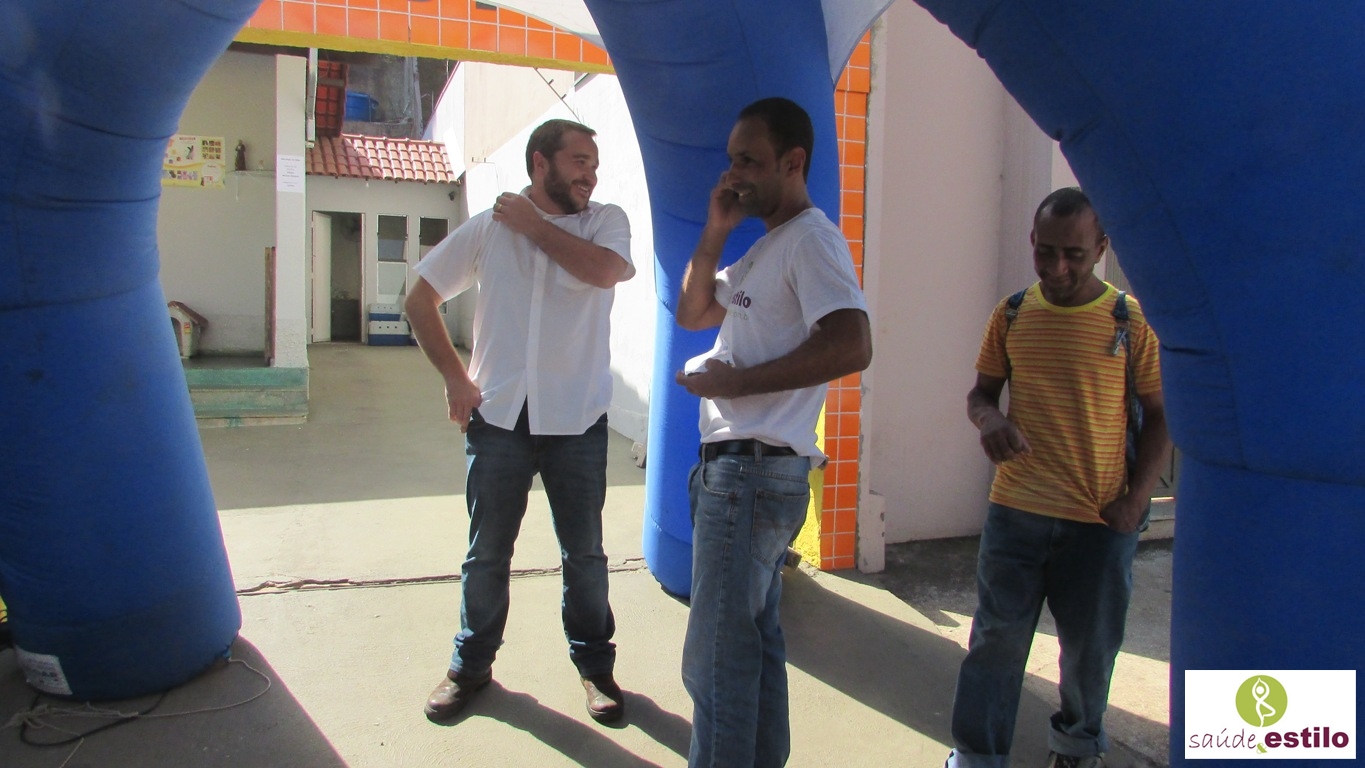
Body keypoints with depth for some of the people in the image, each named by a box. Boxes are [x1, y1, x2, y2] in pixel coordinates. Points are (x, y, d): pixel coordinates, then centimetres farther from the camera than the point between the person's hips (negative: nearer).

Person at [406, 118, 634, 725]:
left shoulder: (607, 221, 2)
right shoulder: (488, 228, 3)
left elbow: (604, 270, -21)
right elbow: (420, 299, 7)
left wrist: (533, 224, -10)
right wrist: (455, 378, 0)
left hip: (577, 422, 0)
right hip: (498, 418, 1)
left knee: (585, 552, 10)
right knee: (487, 553, 12)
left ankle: (594, 663, 29)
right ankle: (471, 664, 31)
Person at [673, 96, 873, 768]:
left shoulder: (811, 239, -11)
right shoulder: (764, 248, 20)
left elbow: (851, 346, -25)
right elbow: (691, 314, 21)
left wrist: (736, 381, -19)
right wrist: (715, 232, 8)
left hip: (754, 470, -10)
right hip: (744, 468, 10)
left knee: (716, 657, -5)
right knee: (755, 642, 18)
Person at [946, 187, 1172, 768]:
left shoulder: (1132, 320, -3)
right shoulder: (1012, 315, 4)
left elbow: (1160, 415, 2)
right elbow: (980, 392, 12)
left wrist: (1135, 499, -7)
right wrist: (989, 420, -12)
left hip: (1100, 521, -1)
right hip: (1015, 509, 1)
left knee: (1090, 647, 13)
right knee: (996, 639, 4)